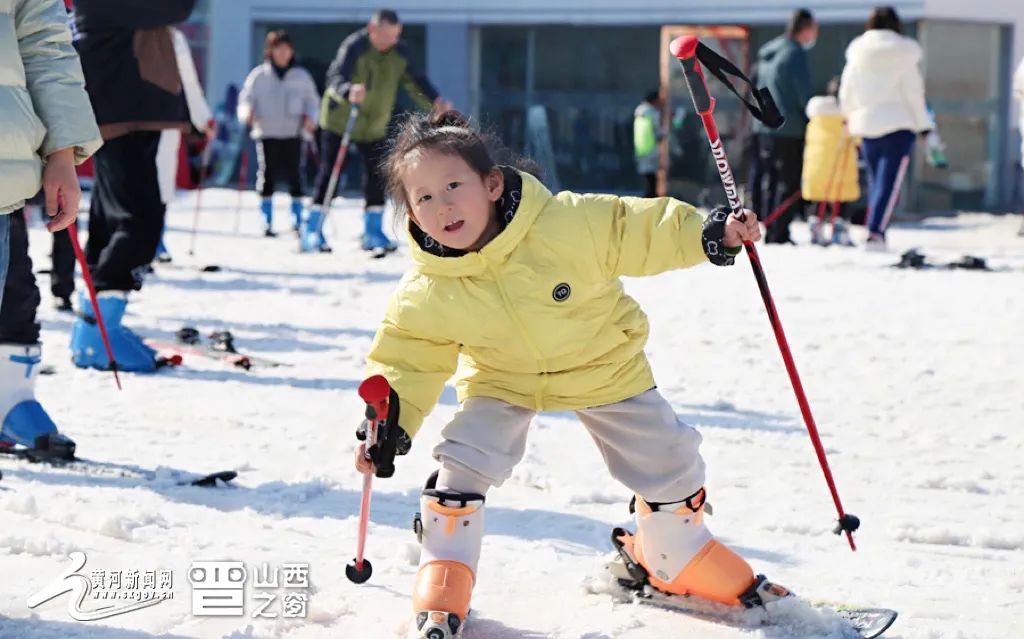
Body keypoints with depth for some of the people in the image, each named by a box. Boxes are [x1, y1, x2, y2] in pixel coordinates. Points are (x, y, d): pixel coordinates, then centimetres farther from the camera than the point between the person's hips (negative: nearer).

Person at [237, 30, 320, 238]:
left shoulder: (301, 76, 10)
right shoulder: (259, 76, 6)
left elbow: (312, 101, 15)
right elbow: (246, 99, 6)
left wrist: (310, 117, -5)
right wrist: (248, 113, -15)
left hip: (292, 133, 1)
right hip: (266, 133, -1)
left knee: (293, 176, -3)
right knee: (267, 176, -2)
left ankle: (297, 220, 4)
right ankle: (267, 223, 4)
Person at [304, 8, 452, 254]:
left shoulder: (400, 52, -4)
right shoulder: (353, 47, -23)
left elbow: (415, 81, 0)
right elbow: (335, 77, -35)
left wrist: (434, 101, -19)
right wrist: (349, 92, -58)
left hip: (375, 125, 5)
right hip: (339, 121, -5)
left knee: (377, 176, 2)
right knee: (329, 174, -5)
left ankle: (373, 232, 12)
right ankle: (313, 230, 2)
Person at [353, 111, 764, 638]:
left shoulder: (569, 225, -31)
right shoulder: (424, 296, -23)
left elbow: (637, 232, -20)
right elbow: (408, 361, -10)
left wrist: (711, 234, -26)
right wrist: (390, 424, -20)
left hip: (605, 367, 0)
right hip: (502, 382, 0)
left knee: (665, 464, 5)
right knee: (462, 466, -18)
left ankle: (674, 558, 35)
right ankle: (442, 586, -2)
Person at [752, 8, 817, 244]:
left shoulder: (767, 53, 14)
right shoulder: (795, 54, -13)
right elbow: (804, 95, -14)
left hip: (764, 126, 8)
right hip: (789, 128, -8)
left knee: (770, 180, 13)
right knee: (789, 182, -5)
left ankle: (771, 231, 15)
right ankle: (779, 233, -8)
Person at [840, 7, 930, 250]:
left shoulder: (857, 56, 4)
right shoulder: (902, 55, -7)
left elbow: (846, 95, 8)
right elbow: (913, 93, -7)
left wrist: (852, 119, 25)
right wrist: (924, 127, 0)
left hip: (866, 127, 4)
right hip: (898, 126, -4)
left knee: (875, 181, 16)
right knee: (890, 182, -6)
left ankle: (876, 232, 17)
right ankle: (875, 233, -18)